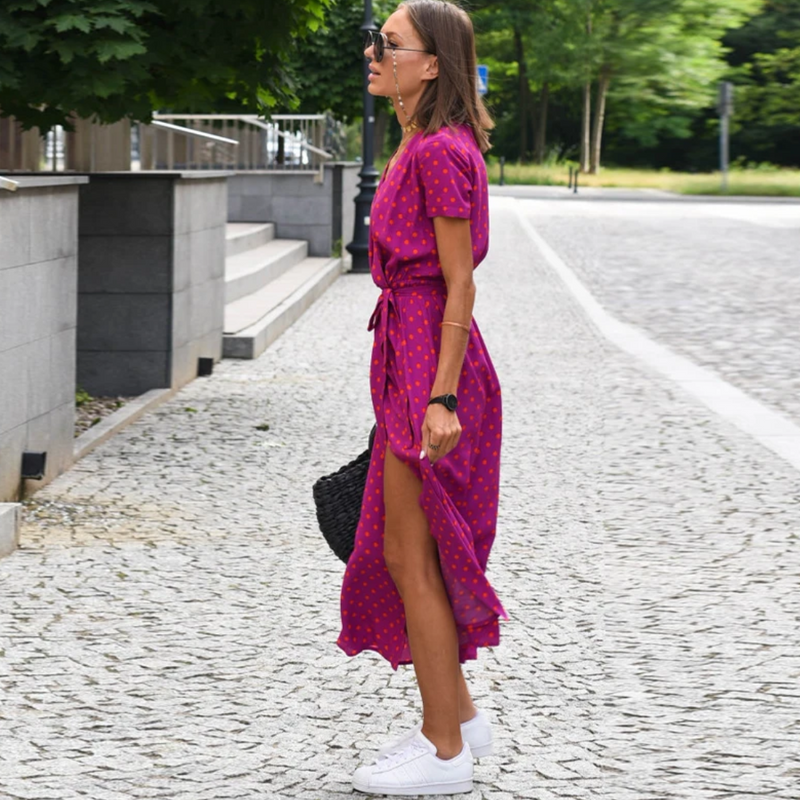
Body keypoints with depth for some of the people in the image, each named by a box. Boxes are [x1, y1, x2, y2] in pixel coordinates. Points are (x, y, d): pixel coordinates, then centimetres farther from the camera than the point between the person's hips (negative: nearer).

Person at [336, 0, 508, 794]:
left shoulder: (441, 152, -16)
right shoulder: (420, 146, 13)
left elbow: (460, 286, -18)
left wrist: (440, 398, -21)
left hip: (431, 352, -10)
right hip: (407, 351, 10)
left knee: (411, 556, -2)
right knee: (395, 551, 17)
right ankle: (458, 715, 28)